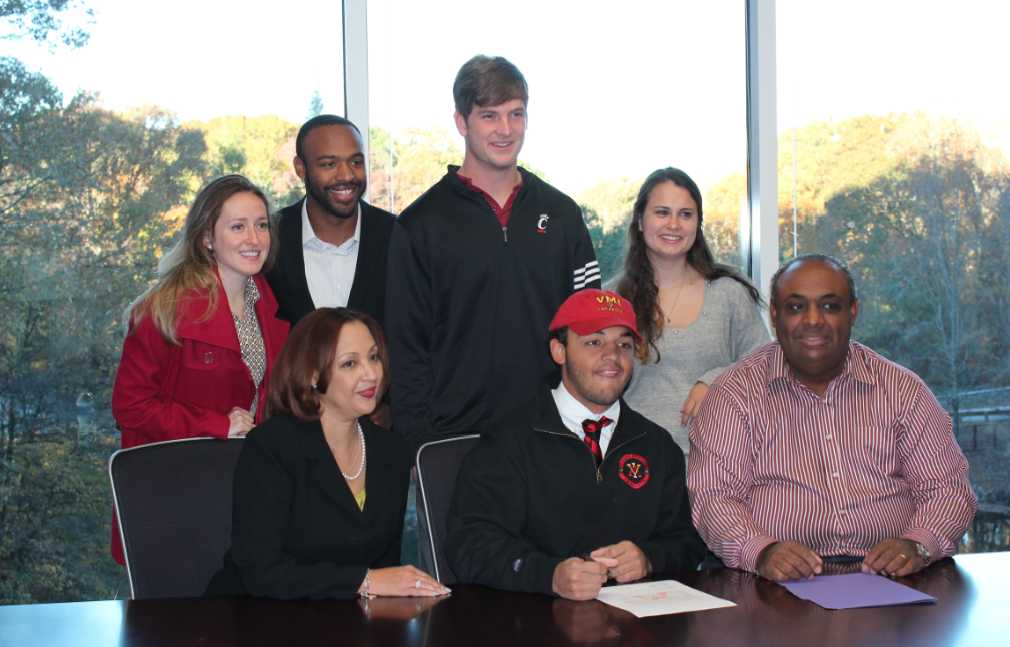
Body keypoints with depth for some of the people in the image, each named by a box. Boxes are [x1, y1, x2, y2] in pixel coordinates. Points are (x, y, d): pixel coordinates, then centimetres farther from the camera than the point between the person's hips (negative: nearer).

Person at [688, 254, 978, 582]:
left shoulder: (901, 389, 14)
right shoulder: (737, 392, 7)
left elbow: (949, 489, 12)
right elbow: (713, 496, -2)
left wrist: (917, 546, -10)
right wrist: (761, 551, -22)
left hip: (888, 577, 2)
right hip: (781, 588, -2)